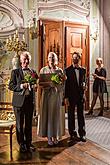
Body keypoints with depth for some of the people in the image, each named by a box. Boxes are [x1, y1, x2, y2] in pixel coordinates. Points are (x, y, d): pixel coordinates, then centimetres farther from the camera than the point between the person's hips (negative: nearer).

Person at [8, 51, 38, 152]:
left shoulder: (33, 72, 9)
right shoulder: (15, 72, 0)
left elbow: (36, 85, 11)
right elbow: (11, 86, -5)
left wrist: (35, 86, -13)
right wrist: (21, 86, -20)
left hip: (30, 101, 3)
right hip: (19, 101, -2)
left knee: (29, 124, 12)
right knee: (20, 124, 6)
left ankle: (29, 143, 25)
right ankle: (22, 144, 20)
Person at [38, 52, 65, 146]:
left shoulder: (60, 70, 7)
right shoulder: (43, 70, 4)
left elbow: (63, 85, 8)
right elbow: (40, 84, -3)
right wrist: (49, 84, -17)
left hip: (57, 96, 1)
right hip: (47, 95, -1)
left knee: (56, 115, 3)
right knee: (48, 114, -2)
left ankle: (56, 135, 14)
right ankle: (49, 137, 7)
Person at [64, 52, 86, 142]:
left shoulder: (83, 70, 9)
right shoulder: (68, 70, -2)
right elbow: (66, 84, -4)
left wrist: (84, 85, -7)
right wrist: (66, 97, -9)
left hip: (81, 95, 3)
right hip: (71, 96, -3)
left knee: (81, 115, 7)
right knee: (71, 115, 7)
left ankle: (82, 134, 17)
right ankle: (73, 134, 18)